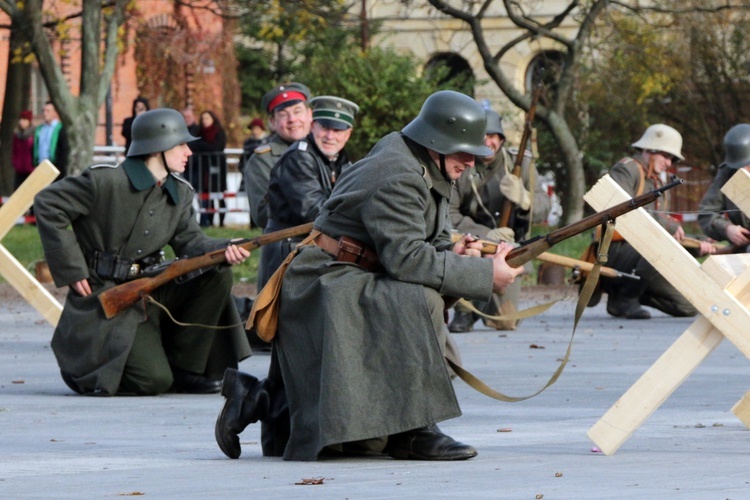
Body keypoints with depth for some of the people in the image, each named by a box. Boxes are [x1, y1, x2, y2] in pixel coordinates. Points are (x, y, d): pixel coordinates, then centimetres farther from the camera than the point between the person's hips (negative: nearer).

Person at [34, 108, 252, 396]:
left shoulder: (179, 193, 9)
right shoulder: (106, 181, -13)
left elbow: (190, 242, 0)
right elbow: (47, 204, -12)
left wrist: (224, 251, -24)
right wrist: (72, 269, -14)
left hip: (150, 292, 7)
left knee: (217, 276, -8)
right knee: (154, 381, -21)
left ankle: (184, 370, 1)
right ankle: (81, 368, 7)